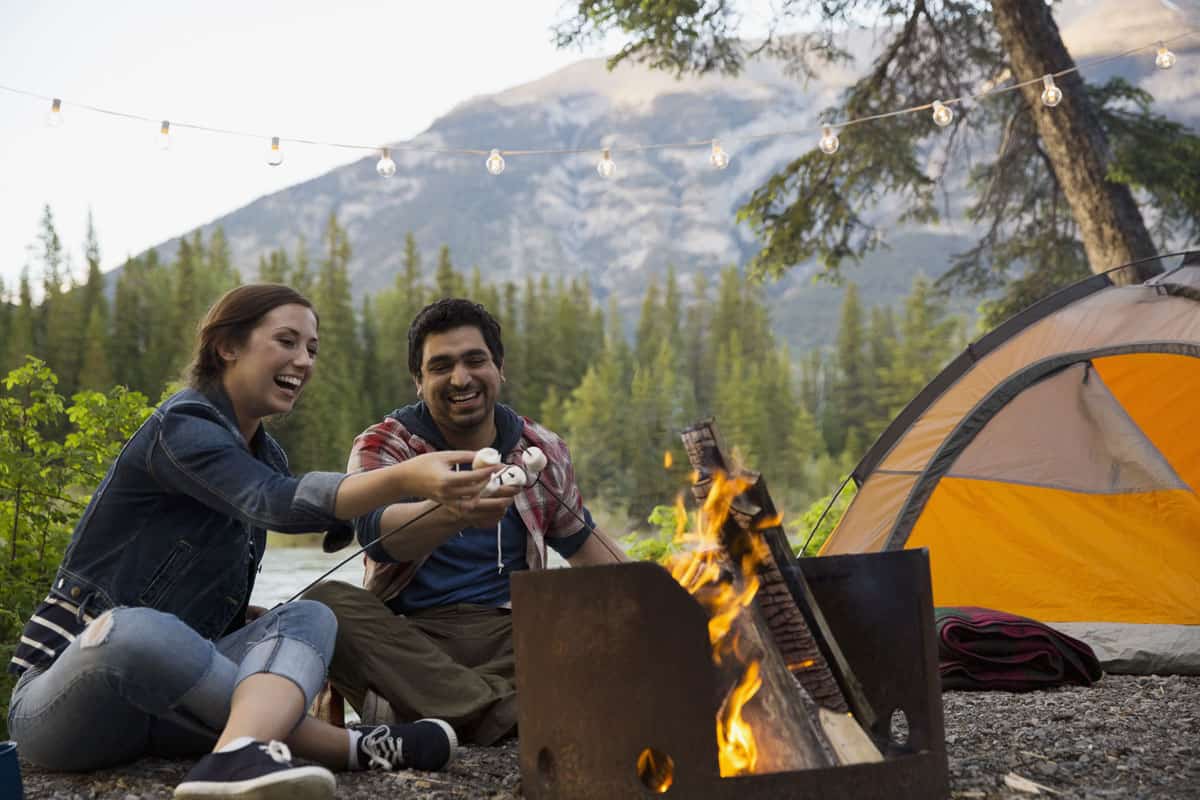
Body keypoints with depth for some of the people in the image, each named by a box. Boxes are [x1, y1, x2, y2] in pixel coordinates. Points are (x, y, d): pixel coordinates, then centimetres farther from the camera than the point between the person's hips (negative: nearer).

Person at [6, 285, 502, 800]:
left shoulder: (266, 457, 13)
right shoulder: (182, 427, -14)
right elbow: (276, 503, -34)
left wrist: (282, 636, 0)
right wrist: (406, 478, -48)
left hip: (166, 694, 8)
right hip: (69, 687, -7)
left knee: (309, 617, -15)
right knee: (134, 630, -40)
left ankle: (239, 755, -46)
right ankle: (353, 747, -31)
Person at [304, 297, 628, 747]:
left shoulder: (543, 451, 12)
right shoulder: (382, 445, 1)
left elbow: (581, 541, 28)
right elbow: (375, 530, -22)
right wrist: (456, 512, -44)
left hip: (510, 641, 2)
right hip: (408, 640, -2)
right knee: (326, 602, -32)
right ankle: (500, 709, -39)